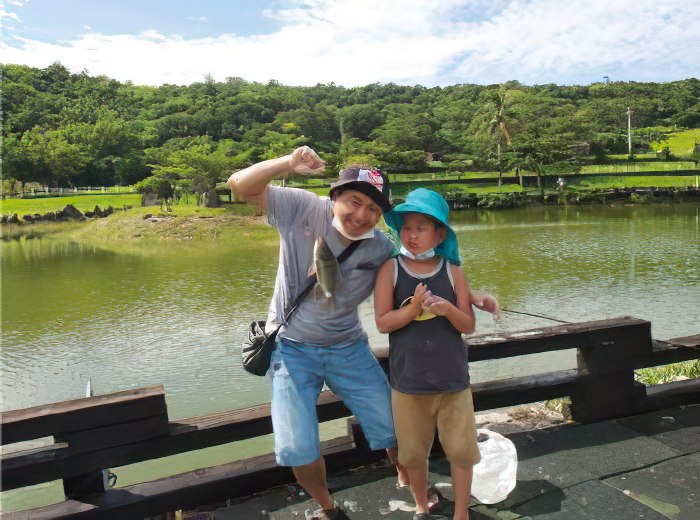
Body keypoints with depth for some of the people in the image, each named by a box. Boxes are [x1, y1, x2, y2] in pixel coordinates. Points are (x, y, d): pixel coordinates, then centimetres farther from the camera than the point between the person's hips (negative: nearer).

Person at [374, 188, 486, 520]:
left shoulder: (452, 271, -4)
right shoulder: (391, 268, -7)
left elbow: (469, 325, -3)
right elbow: (382, 322, -11)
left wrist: (448, 309, -23)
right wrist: (413, 309, -26)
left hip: (452, 379, 1)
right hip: (408, 381, 0)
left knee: (461, 450, 12)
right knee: (413, 452, 16)